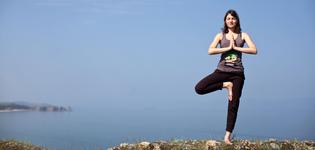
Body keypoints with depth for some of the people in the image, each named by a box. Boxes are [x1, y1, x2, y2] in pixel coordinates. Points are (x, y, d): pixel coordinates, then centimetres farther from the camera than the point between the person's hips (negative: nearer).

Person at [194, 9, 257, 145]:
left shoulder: (243, 35, 8)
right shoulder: (220, 36, 7)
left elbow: (254, 50, -7)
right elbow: (210, 51, -9)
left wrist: (236, 47, -9)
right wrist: (228, 47, -11)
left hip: (237, 73, 0)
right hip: (222, 71, 1)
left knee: (233, 105, -1)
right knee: (199, 88, -17)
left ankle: (227, 136, 7)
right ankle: (226, 85, -1)